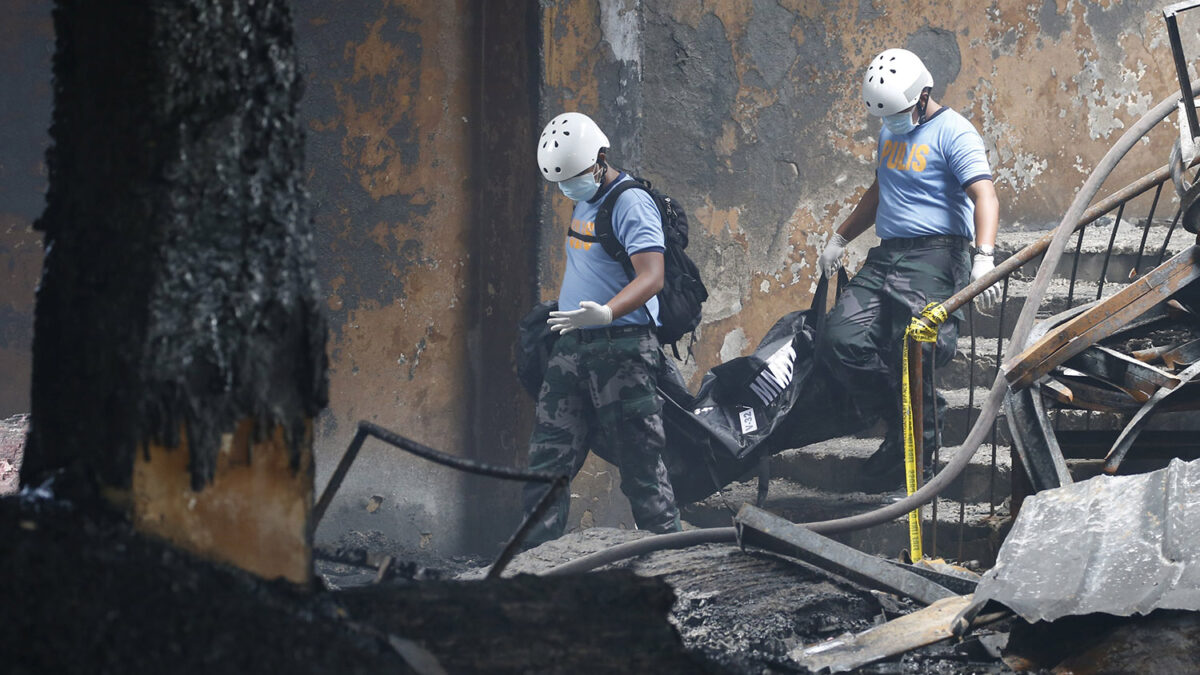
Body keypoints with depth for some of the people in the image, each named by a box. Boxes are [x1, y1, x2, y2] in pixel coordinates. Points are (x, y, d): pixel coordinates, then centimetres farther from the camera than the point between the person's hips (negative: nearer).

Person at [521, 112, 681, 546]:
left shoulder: (631, 204, -12)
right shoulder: (583, 204, 16)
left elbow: (651, 277, -23)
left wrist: (606, 312, -38)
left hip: (621, 347, -8)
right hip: (571, 348, 8)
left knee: (639, 461, -5)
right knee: (548, 461, 4)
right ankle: (536, 553, 6)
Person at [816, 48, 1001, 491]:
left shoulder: (952, 132, -7)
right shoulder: (890, 133, 20)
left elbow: (984, 195, -19)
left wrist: (984, 258, -33)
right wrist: (840, 239, 38)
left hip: (935, 258, -8)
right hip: (885, 257, 8)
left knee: (910, 356, -15)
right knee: (842, 341, -11)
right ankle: (902, 416, 5)